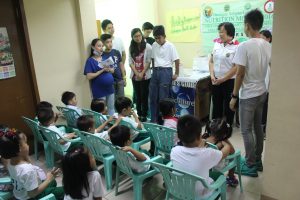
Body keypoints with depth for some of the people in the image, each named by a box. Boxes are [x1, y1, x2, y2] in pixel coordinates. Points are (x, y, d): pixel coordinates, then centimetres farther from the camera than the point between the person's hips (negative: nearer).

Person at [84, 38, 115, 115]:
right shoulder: (90, 60, -9)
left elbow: (113, 70, 12)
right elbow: (89, 76, -17)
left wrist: (108, 69, -11)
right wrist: (102, 70, -19)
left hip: (110, 88, 5)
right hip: (99, 91, -5)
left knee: (111, 108, 15)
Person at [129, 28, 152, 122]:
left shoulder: (147, 47, -6)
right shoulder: (131, 48, 5)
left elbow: (148, 62, -7)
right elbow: (130, 62, 3)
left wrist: (142, 73, -12)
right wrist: (137, 73, -10)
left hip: (145, 75, -3)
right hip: (135, 75, 4)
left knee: (144, 96, 2)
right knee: (137, 96, 10)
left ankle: (144, 115, 12)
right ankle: (139, 114, 20)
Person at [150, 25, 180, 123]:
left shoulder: (170, 46, -8)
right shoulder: (154, 45, 8)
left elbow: (176, 60, -6)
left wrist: (176, 74, -4)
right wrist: (154, 70, 12)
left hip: (166, 71, -6)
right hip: (155, 71, 6)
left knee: (163, 98, -1)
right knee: (153, 97, 9)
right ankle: (153, 120, 21)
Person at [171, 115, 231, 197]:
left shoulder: (174, 151, -22)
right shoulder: (207, 154, -30)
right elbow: (225, 152, -8)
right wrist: (225, 144, 12)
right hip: (200, 195, -3)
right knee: (219, 175, 24)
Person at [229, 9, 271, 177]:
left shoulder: (244, 46, -18)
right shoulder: (268, 46, 4)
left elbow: (240, 74, -18)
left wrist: (234, 96, -10)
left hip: (248, 95, -7)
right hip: (262, 92, 8)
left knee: (246, 130, 3)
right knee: (258, 127, 17)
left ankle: (250, 166, 12)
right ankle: (258, 161, 29)